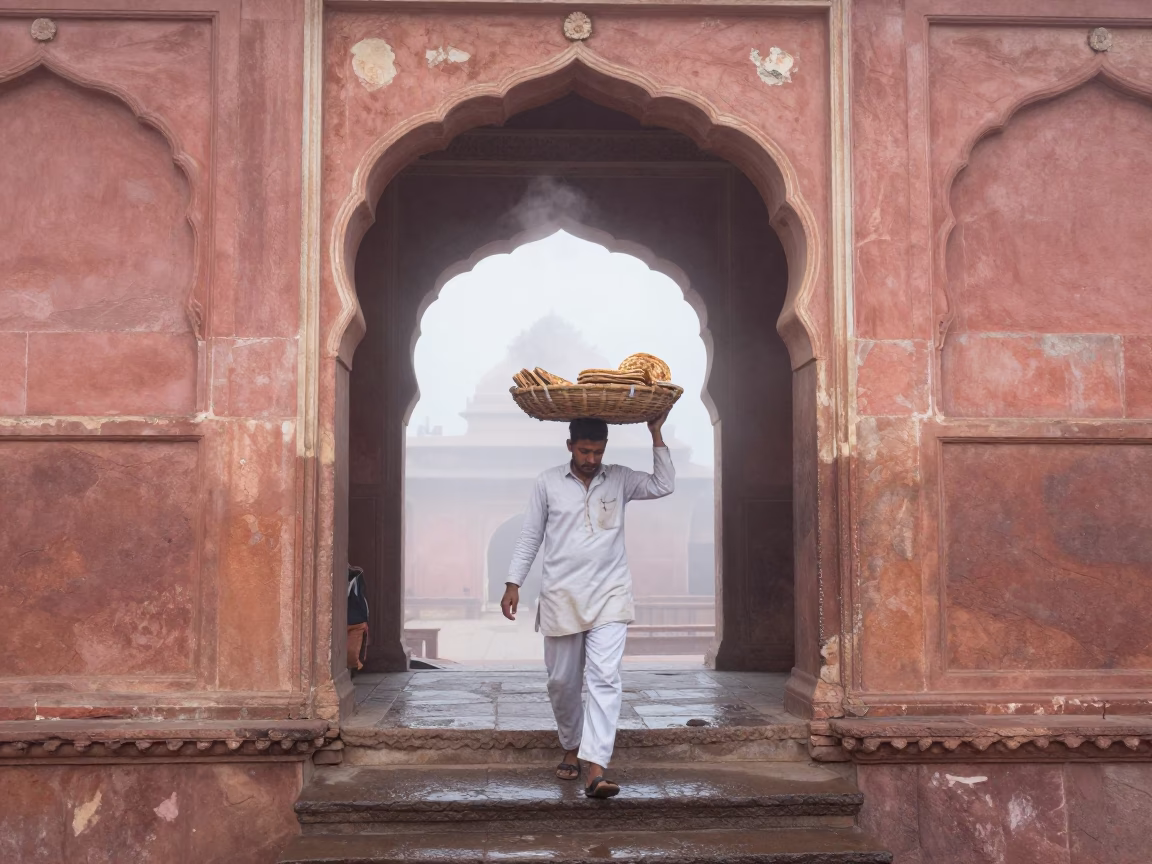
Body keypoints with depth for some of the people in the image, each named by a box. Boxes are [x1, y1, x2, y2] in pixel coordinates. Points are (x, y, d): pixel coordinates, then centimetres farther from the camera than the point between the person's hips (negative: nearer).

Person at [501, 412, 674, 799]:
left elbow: (664, 485, -5)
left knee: (604, 677, -14)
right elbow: (530, 537, 6)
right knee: (562, 681, 9)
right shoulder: (548, 482, 3)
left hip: (609, 595, 0)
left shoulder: (619, 480, 6)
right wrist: (513, 583, 1)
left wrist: (656, 434, -6)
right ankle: (572, 748, 34)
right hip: (561, 596, 1)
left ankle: (596, 769, -20)